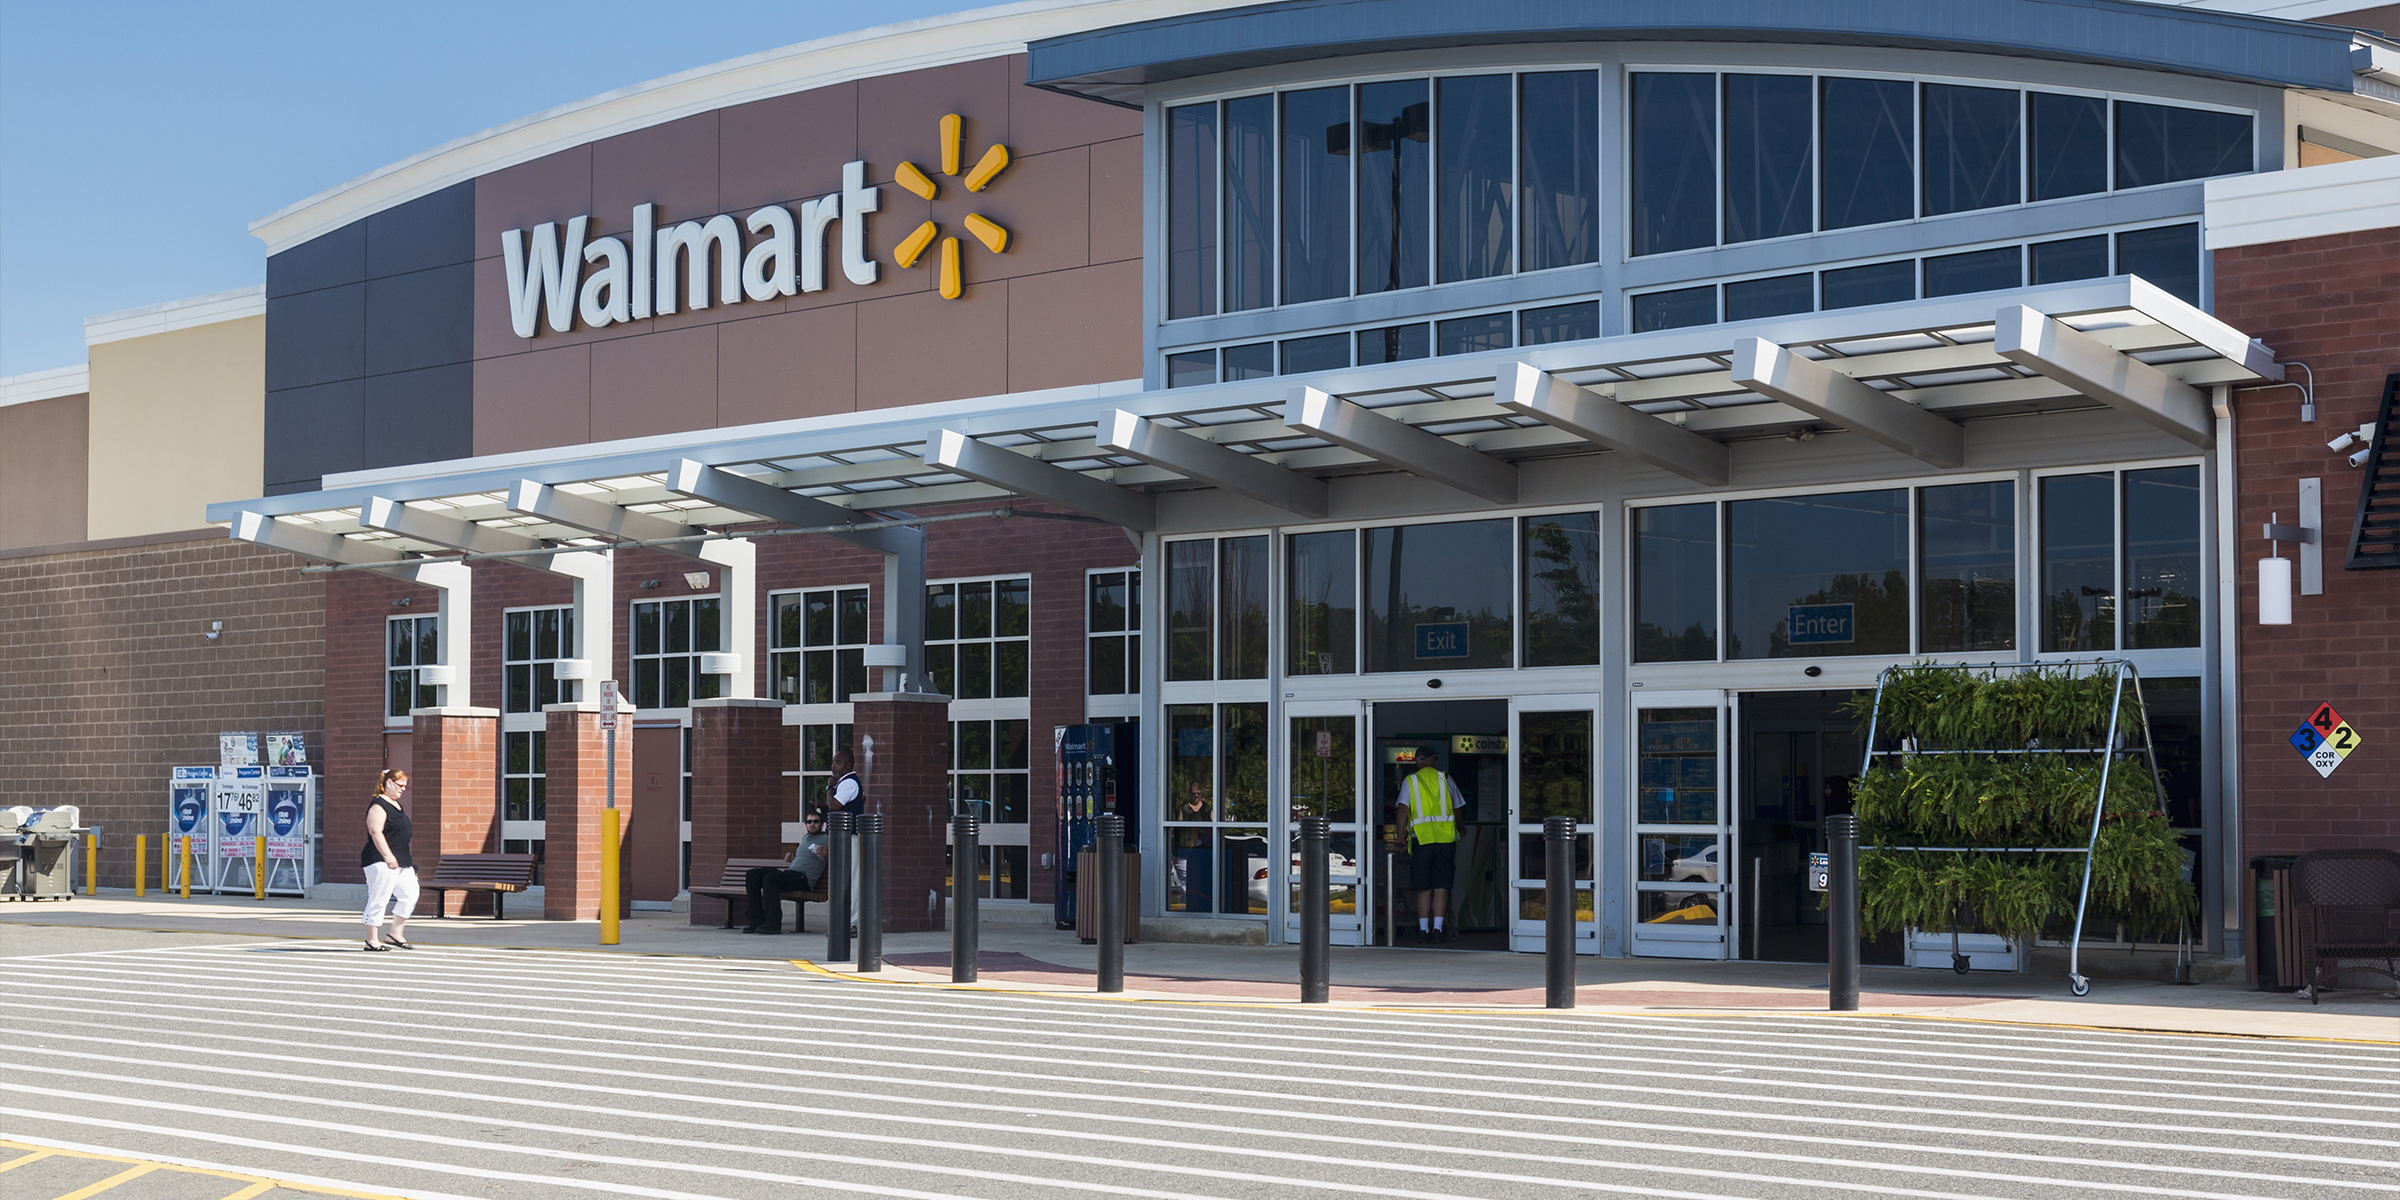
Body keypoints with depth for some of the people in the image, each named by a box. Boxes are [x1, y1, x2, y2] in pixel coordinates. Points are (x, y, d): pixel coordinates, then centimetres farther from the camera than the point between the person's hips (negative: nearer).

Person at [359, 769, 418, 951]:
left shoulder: (396, 805, 19)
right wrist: (388, 856, -26)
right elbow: (376, 832, -21)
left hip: (402, 862, 10)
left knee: (410, 895, 6)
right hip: (381, 861, -10)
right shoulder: (378, 805, -11)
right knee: (378, 900, -5)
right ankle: (372, 940, 1)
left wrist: (407, 860, 26)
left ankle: (396, 934, 14)